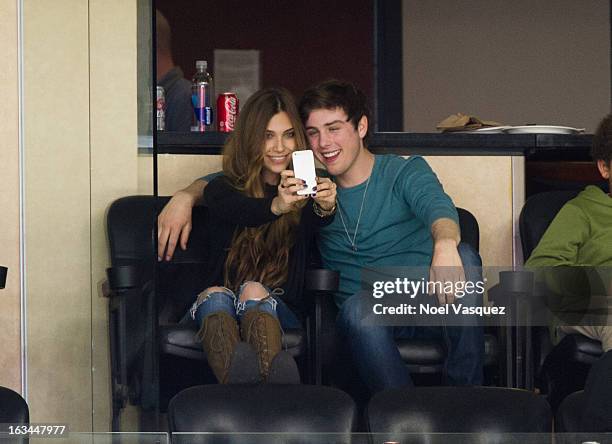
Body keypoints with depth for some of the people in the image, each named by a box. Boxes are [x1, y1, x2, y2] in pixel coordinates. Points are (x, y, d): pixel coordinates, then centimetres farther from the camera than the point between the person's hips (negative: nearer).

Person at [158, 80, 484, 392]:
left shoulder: (405, 172, 6)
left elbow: (436, 206, -18)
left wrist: (445, 244, -43)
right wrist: (185, 196, -3)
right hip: (371, 318, 1)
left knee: (463, 256, -33)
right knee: (357, 306, -36)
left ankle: (466, 398, -29)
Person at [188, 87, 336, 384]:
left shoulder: (306, 192, 10)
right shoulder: (222, 189, 9)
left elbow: (315, 222, -16)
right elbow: (241, 211, -17)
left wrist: (326, 208, -43)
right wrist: (276, 206, -41)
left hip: (281, 310, 0)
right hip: (220, 312, 1)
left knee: (254, 291, -31)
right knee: (216, 296, -32)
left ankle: (269, 389, -60)